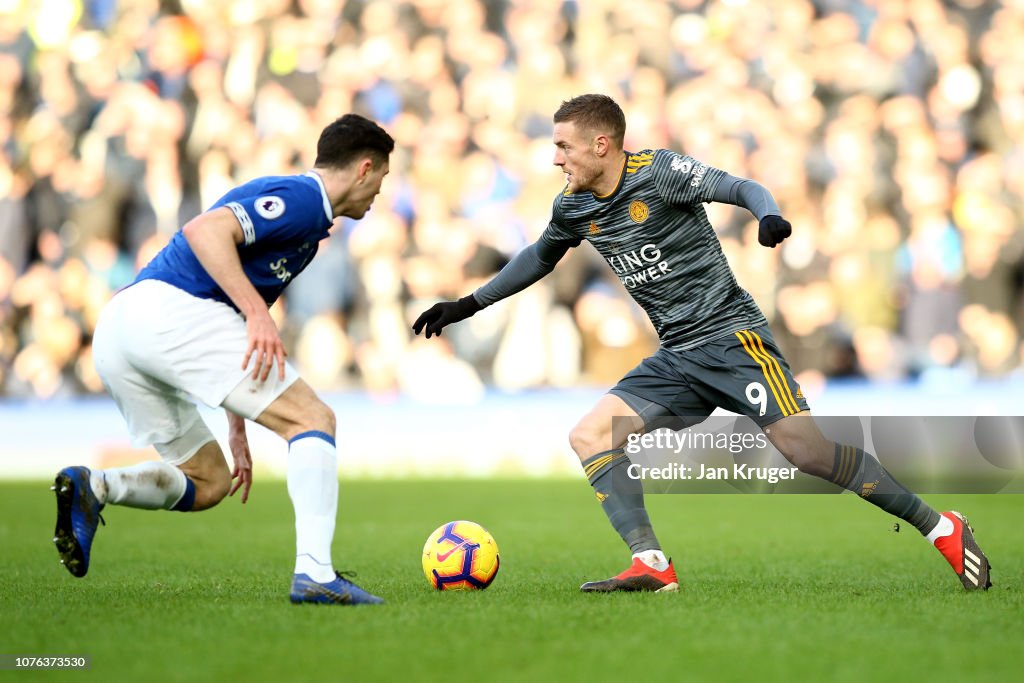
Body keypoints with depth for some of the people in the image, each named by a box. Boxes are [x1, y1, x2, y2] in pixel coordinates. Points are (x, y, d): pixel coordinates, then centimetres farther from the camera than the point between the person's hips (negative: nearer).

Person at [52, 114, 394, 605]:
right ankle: (314, 573, -21)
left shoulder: (299, 207, 28)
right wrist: (258, 313, -24)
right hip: (169, 311, -10)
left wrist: (237, 427, 30)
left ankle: (93, 487, -4)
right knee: (313, 419, -9)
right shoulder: (300, 197, -2)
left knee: (209, 482, 18)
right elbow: (204, 230, -19)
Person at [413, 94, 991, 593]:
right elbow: (541, 257, 28)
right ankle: (653, 567, -13)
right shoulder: (574, 209, 9)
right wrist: (469, 305, 30)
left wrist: (770, 217, -40)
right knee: (590, 436, -9)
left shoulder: (660, 172, -10)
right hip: (677, 359, 7)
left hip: (731, 335, -7)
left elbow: (741, 189, -18)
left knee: (806, 449, -19)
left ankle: (942, 529, -8)